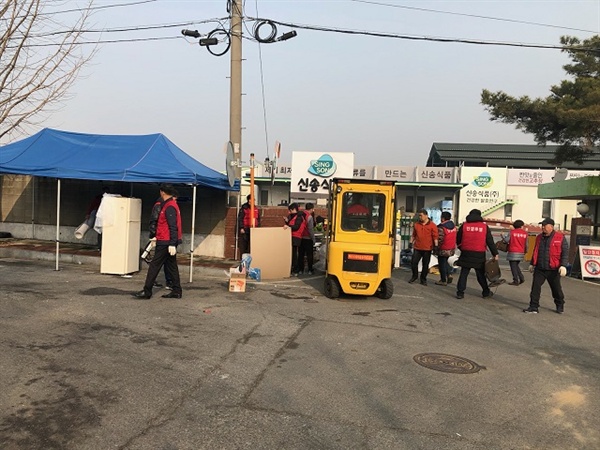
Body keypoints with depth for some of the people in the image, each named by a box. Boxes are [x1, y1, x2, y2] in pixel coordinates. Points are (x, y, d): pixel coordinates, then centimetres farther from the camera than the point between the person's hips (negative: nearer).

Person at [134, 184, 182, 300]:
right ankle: (176, 291, 15)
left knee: (154, 265, -5)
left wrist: (172, 244, -26)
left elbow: (173, 227, -22)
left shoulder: (169, 207, -15)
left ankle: (146, 292, -1)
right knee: (171, 266, 12)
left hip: (165, 243, -10)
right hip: (168, 242, 10)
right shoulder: (171, 204, 15)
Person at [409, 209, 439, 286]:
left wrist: (436, 245, -12)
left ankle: (423, 279, 19)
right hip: (417, 248, 3)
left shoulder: (432, 225, -5)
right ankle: (415, 276, 24)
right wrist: (411, 242, 12)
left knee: (425, 265, 6)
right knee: (413, 262, 3)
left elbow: (435, 236, -7)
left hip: (427, 249, -3)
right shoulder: (416, 224, 7)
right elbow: (413, 235, 15)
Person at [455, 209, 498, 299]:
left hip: (466, 253, 0)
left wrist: (461, 248, 26)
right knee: (481, 274, 11)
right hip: (479, 254, 0)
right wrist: (495, 253, 4)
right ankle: (486, 292, 21)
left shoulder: (464, 225, 3)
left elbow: (458, 240, 8)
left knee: (463, 274, 6)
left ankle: (460, 292, 3)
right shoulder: (484, 226, 2)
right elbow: (490, 241, 1)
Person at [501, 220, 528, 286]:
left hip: (513, 252, -5)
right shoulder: (525, 233, 3)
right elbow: (525, 244, 7)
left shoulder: (512, 232, -7)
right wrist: (525, 251, 20)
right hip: (521, 253, 5)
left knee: (513, 266, 1)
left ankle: (516, 281, 0)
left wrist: (503, 235, 8)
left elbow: (506, 240, -10)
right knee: (516, 266, 20)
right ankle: (521, 278, 13)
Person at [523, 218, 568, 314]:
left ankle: (560, 306, 33)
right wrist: (532, 264, 23)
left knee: (556, 288, 12)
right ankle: (534, 307, 3)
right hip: (539, 269, 4)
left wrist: (563, 265, -18)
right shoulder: (539, 237, 10)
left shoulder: (560, 238, -5)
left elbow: (565, 252, -8)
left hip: (553, 270, -4)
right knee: (535, 287, -3)